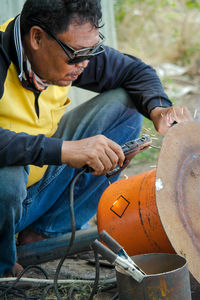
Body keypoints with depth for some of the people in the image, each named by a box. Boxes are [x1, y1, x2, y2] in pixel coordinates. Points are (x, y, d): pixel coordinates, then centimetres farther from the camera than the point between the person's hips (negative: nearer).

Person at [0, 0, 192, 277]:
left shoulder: (71, 50, -8)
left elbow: (135, 71, 6)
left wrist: (158, 109, -15)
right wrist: (63, 150, -48)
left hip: (43, 186, 7)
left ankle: (43, 234, -3)